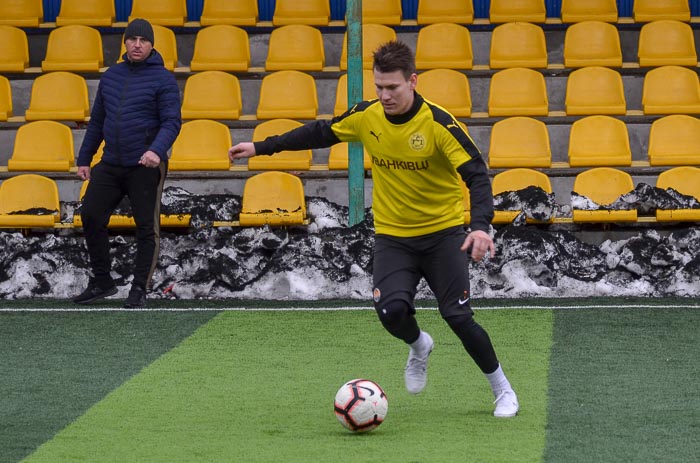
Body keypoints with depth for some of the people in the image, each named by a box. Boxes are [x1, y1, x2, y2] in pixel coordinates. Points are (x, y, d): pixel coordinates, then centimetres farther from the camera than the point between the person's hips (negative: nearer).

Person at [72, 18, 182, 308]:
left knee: (147, 228, -1)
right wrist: (84, 159, 17)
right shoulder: (112, 76, 13)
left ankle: (139, 290, 7)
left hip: (145, 167, -5)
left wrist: (156, 149, -29)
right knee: (91, 217, 0)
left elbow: (171, 122, -11)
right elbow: (97, 121, 19)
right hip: (110, 165, 5)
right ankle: (102, 282, 12)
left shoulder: (163, 79, -4)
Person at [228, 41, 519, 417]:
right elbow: (320, 133, 12)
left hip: (443, 231, -3)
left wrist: (480, 225, -39)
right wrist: (262, 147, 14)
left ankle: (502, 390, 11)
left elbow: (476, 174, -23)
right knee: (392, 311, -19)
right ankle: (418, 347, 19)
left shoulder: (439, 124, -19)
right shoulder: (365, 117, -5)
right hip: (392, 236, 3)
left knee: (458, 316, -11)